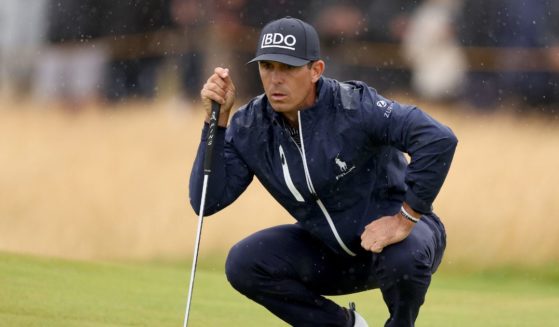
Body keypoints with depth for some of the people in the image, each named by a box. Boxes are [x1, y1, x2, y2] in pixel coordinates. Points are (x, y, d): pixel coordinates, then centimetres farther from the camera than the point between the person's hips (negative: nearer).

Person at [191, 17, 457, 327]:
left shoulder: (354, 107, -26)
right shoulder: (250, 127, -10)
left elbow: (439, 139, -36)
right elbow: (207, 201, -14)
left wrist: (406, 218, -32)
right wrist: (216, 120, -21)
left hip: (394, 231, -5)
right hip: (329, 250, 5)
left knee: (403, 256, -39)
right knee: (243, 264, -16)